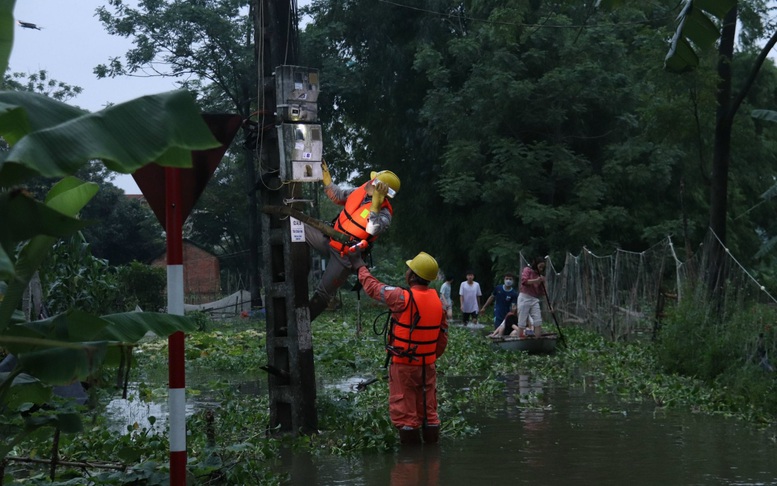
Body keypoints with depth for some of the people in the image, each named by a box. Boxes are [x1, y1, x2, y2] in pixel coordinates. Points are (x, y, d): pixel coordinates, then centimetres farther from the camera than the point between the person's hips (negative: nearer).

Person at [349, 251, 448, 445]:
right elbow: (443, 334, 8)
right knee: (428, 412, 14)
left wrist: (360, 267, 11)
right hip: (428, 366, 6)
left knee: (405, 414, 1)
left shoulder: (403, 298, -18)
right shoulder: (437, 300, 2)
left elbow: (373, 287, -5)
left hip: (404, 365, -6)